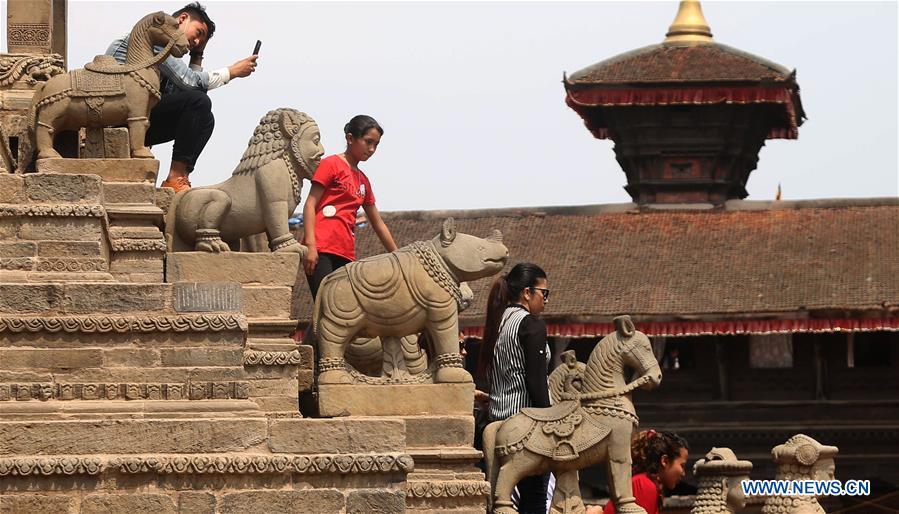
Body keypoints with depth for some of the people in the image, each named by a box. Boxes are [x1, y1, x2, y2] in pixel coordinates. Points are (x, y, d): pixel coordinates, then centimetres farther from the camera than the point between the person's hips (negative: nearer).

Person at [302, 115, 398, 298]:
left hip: (346, 253, 7)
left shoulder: (363, 181, 22)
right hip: (321, 250, -7)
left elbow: (378, 224, 29)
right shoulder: (331, 164, 3)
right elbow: (310, 205, -5)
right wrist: (310, 245, -17)